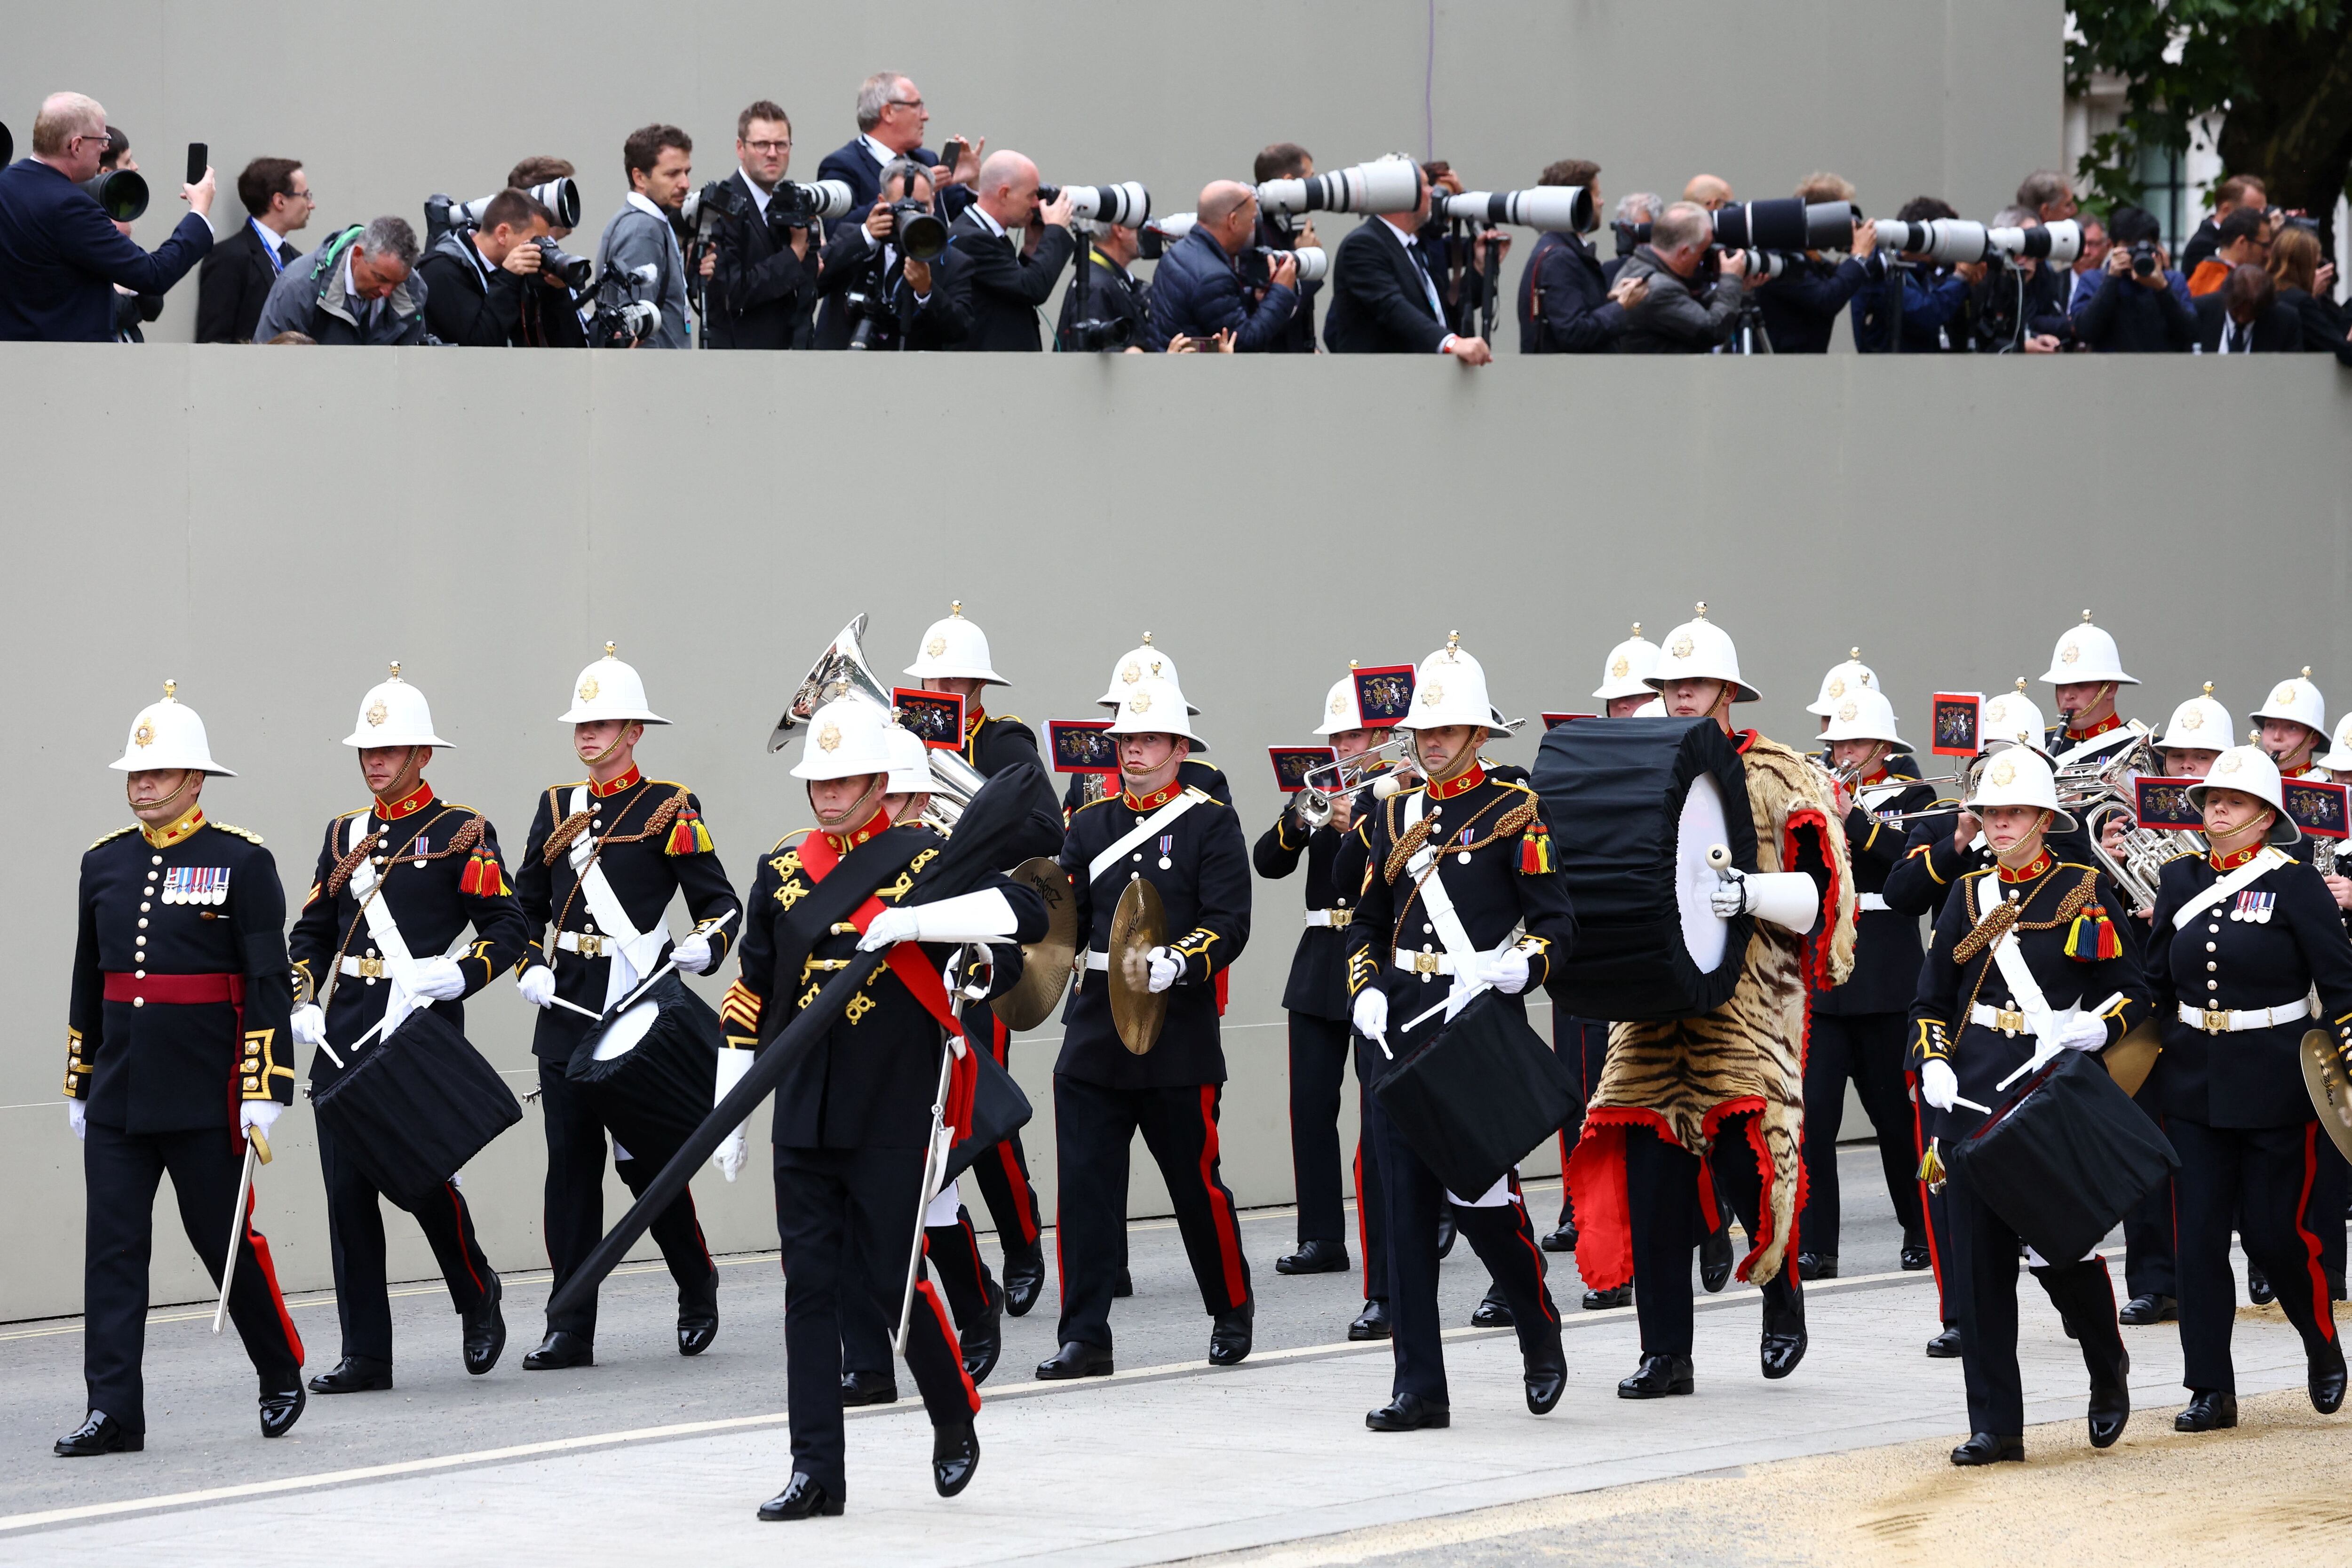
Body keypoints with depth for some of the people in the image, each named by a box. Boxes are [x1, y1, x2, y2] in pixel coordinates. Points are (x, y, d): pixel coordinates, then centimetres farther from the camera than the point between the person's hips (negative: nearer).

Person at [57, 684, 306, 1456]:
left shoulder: (243, 862, -5)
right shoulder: (104, 864, 10)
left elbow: (270, 983, -7)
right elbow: (88, 983, 17)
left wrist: (264, 1093, -12)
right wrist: (80, 1085, 17)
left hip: (206, 1096, -4)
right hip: (117, 1095, 4)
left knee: (225, 1240, 3)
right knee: (112, 1247, -2)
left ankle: (282, 1376, 24)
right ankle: (114, 1412, -2)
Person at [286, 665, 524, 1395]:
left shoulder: (462, 832, 0)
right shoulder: (345, 834, 16)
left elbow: (507, 931, -3)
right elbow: (309, 933, 21)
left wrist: (453, 978, -18)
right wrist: (305, 1006, 6)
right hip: (342, 1033, 5)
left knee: (420, 1176, -8)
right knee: (348, 1188, 1)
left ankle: (477, 1293, 21)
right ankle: (365, 1354, 5)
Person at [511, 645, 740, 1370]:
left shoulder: (670, 809, -1)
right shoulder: (557, 806, 12)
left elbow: (721, 904, -1)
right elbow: (526, 902, 19)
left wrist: (704, 948, -20)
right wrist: (530, 966, 3)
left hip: (642, 1004, -4)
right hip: (566, 1008, 4)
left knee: (649, 1160, -2)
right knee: (570, 1165, 1)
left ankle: (697, 1286, 24)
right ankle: (571, 1328, 2)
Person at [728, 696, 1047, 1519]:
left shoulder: (928, 859, -3)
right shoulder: (782, 870, 9)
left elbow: (1024, 912, -17)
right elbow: (752, 991, 13)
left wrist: (912, 921, -27)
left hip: (892, 1114, -4)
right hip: (803, 1112, 4)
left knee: (890, 1278, -2)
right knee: (809, 1284, 2)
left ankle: (956, 1416, 24)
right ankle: (816, 1472, 6)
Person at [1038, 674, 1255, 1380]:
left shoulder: (1212, 824, -1)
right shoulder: (1090, 824, 12)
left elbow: (1229, 924, -10)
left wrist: (1170, 965, -25)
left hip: (1178, 1034, -4)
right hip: (1095, 1029, 4)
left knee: (1196, 1183, 6)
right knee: (1084, 1187, -3)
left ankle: (1232, 1312, 27)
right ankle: (1084, 1339, 0)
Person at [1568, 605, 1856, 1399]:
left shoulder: (1781, 778, 1)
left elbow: (1820, 893, -7)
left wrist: (1746, 892, -23)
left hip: (1747, 1000, -4)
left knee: (1744, 1157, -13)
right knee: (1651, 1177, -2)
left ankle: (1783, 1290, 16)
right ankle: (1665, 1355, 4)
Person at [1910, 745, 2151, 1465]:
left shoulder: (2087, 891, 2)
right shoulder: (1967, 897, 12)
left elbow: (2134, 993, 3)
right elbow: (1931, 1000, 16)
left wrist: (2092, 1030, -16)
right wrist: (1933, 1064, 0)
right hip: (1972, 1097, 4)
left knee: (2058, 1246, -7)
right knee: (1979, 1261, 0)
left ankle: (2108, 1368, 23)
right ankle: (1995, 1425, 5)